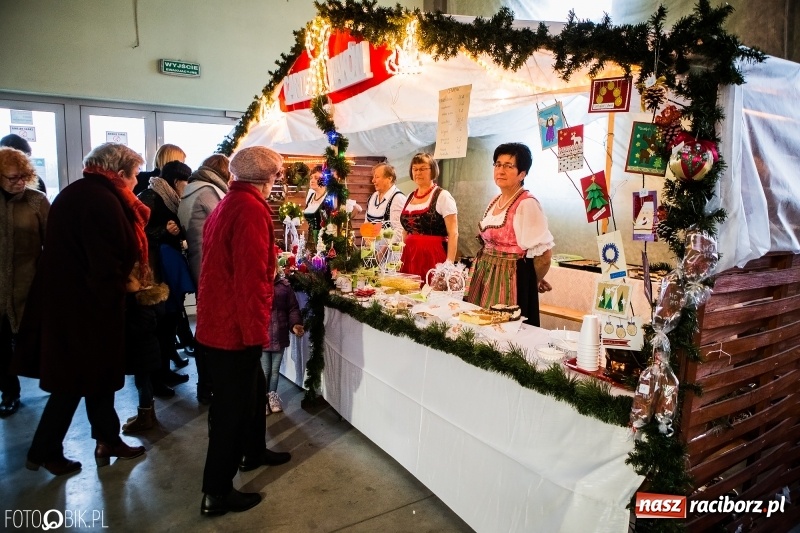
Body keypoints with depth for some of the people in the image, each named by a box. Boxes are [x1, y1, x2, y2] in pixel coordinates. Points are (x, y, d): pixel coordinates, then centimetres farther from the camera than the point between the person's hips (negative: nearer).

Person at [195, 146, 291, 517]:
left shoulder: (228, 204, 12)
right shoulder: (250, 209, -20)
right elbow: (250, 277, -27)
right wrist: (255, 328, -20)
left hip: (220, 319, 10)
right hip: (235, 326, -10)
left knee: (252, 389, 24)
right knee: (233, 403, 3)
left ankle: (254, 452, 44)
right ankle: (216, 493, 18)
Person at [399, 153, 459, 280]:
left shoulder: (443, 196, -4)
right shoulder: (409, 197, 13)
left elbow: (453, 234, -9)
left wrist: (449, 264, -17)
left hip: (433, 256, -5)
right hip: (410, 257, 5)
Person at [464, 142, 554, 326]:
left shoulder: (527, 204, -15)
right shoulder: (495, 201, 10)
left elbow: (543, 254, -16)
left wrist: (533, 282, 0)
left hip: (512, 280, -8)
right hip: (485, 278, 8)